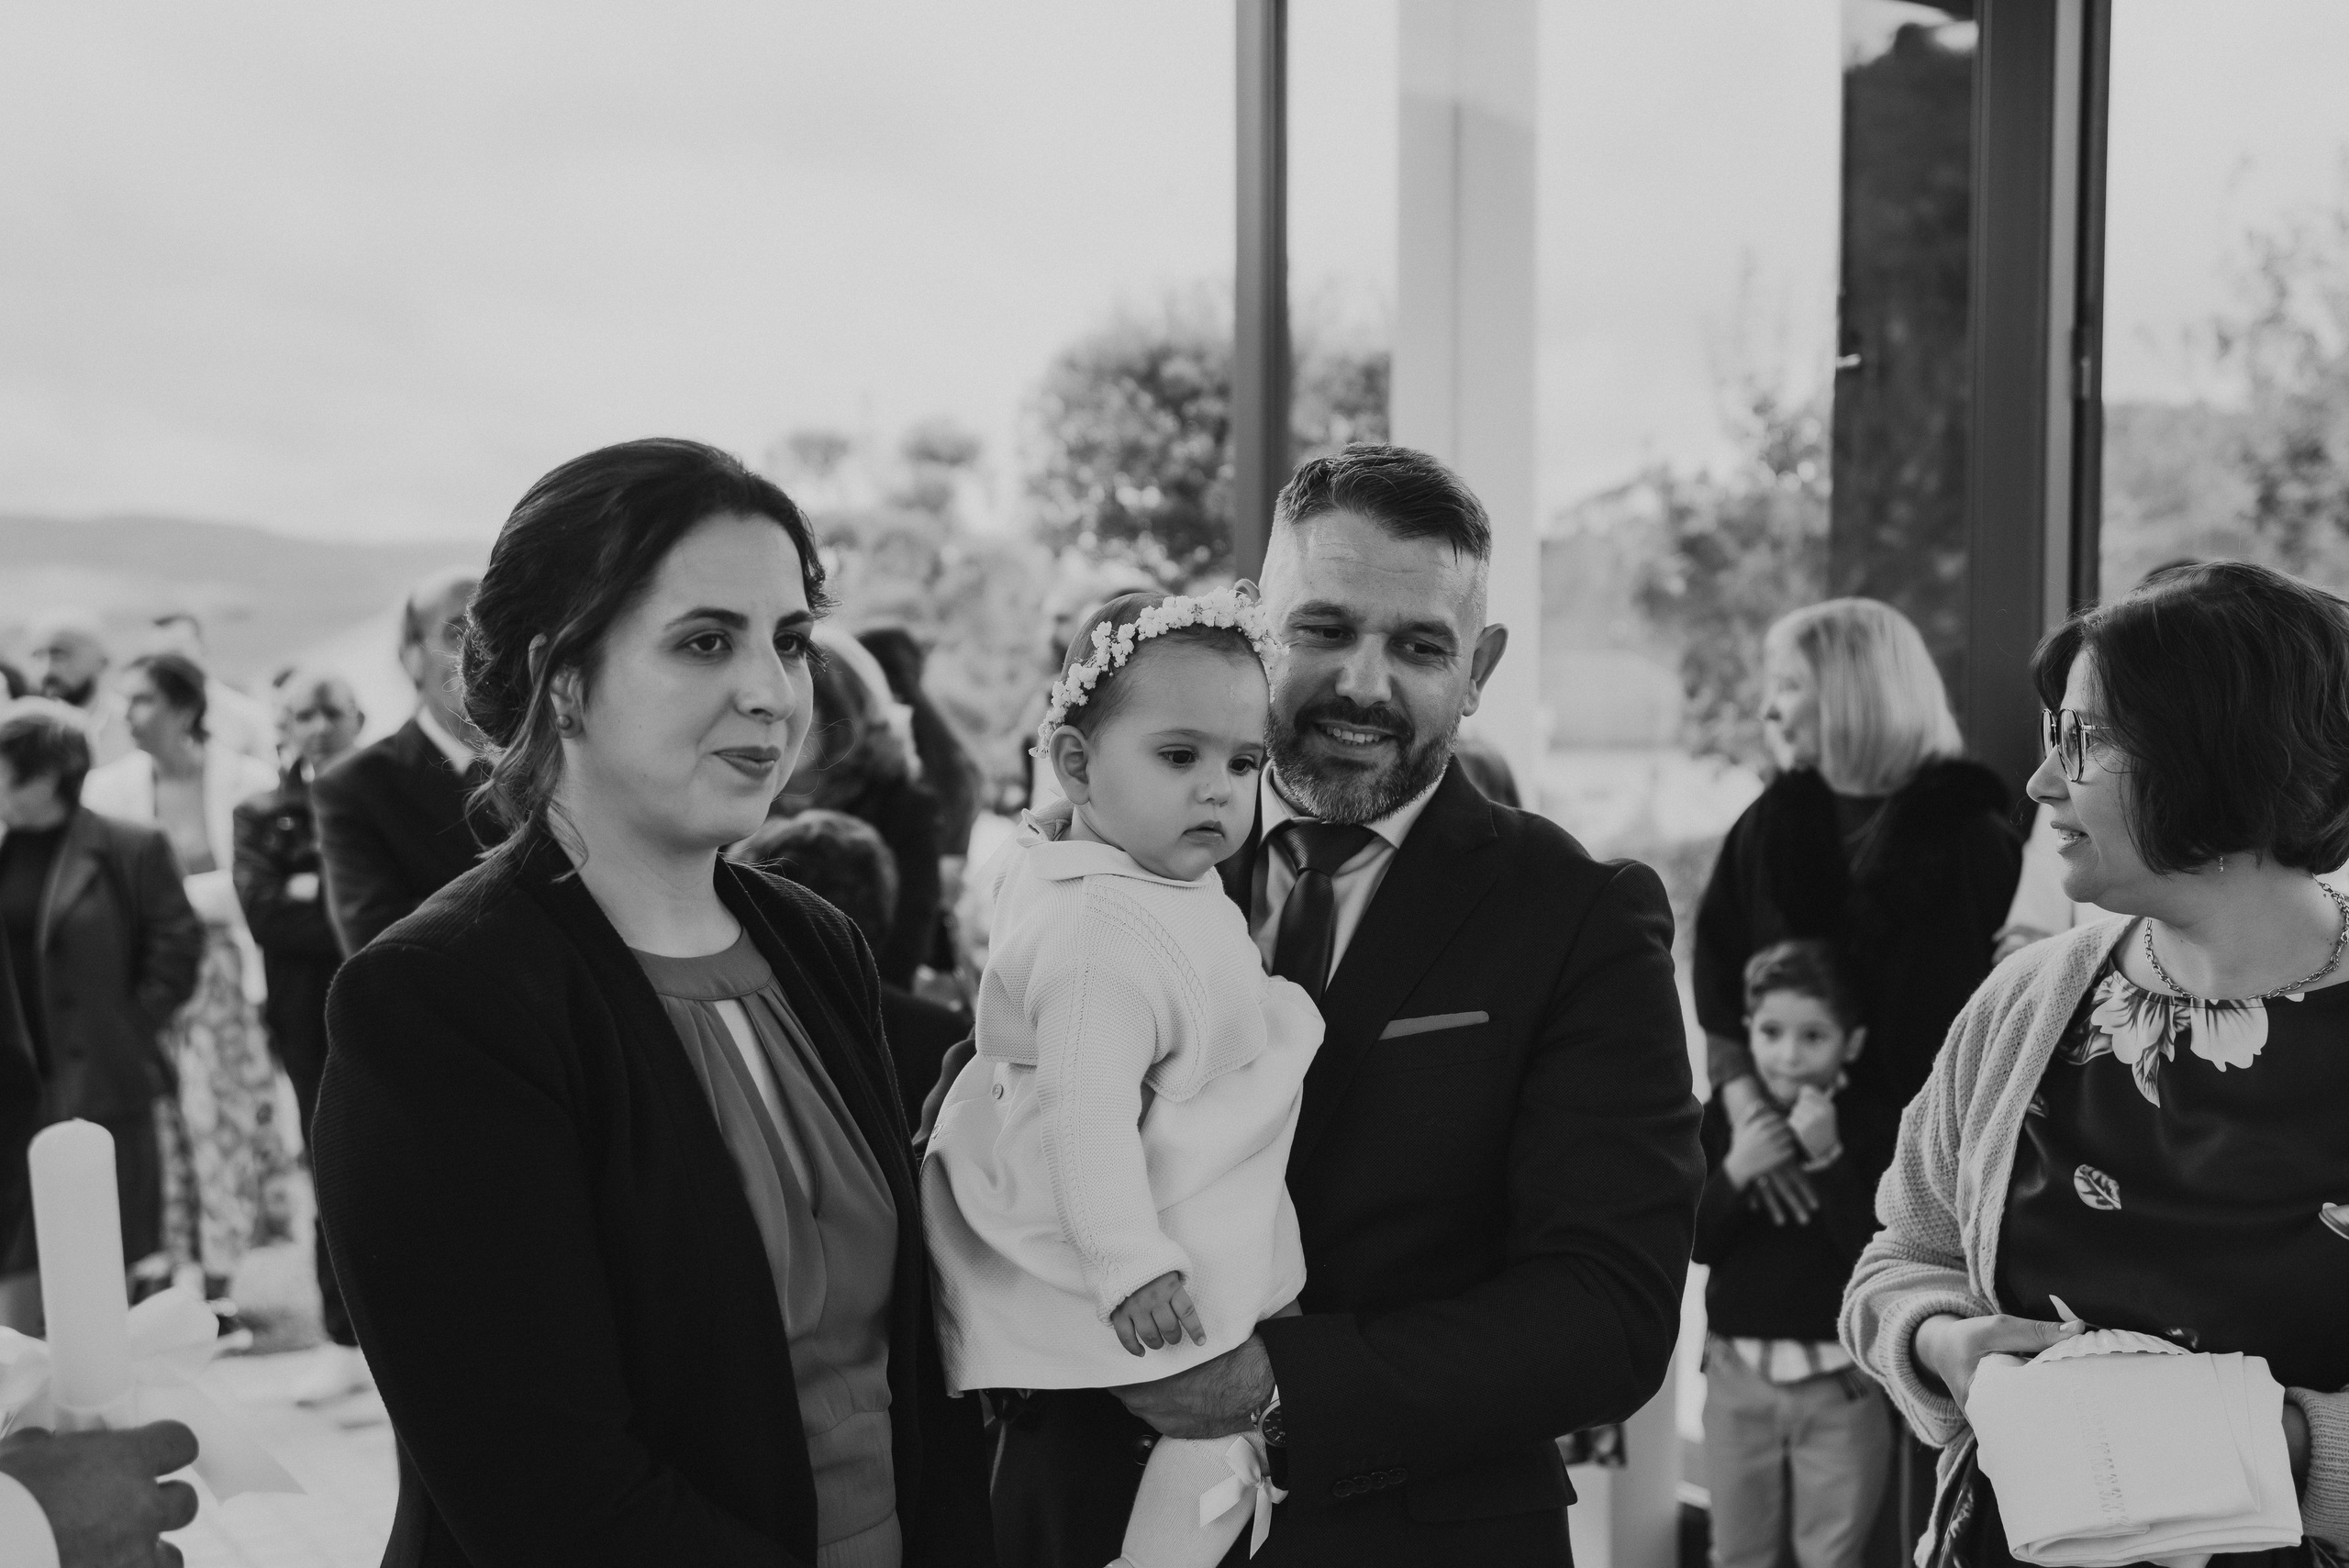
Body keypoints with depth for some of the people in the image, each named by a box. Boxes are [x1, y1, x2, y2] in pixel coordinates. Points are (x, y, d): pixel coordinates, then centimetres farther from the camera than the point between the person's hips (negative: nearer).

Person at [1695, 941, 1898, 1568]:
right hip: (1739, 1371, 2)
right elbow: (1693, 1245, -2)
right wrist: (1734, 1173, -18)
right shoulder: (1721, 1121, -2)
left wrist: (1828, 1160, -23)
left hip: (1841, 1379, -2)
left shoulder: (1876, 1131, -7)